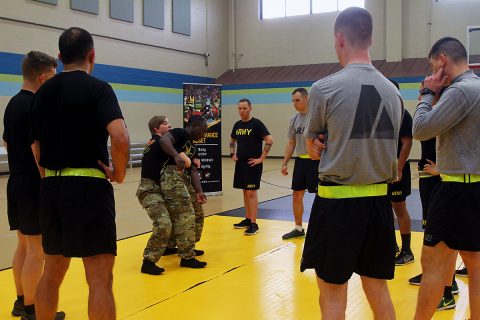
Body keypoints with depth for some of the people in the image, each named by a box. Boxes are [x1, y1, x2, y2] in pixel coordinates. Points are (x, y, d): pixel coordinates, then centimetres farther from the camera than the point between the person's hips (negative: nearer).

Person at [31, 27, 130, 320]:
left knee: (53, 271, 20)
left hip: (50, 188, 7)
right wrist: (119, 173, -8)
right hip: (89, 187, -7)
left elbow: (36, 149, 13)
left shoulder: (43, 93, 12)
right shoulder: (97, 88, -7)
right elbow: (120, 137, -23)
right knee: (100, 278, -2)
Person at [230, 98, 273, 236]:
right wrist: (232, 154, 13)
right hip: (240, 163, 7)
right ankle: (247, 219, 23)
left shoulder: (256, 124, -11)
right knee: (245, 191, 13)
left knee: (251, 192, -7)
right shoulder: (237, 125, 9)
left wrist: (261, 158, -18)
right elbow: (232, 141, 27)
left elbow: (269, 140, -18)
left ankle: (254, 224, -3)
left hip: (253, 164, -7)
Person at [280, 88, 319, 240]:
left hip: (316, 160, -7)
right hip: (300, 160, 7)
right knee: (297, 195, 11)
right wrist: (284, 163, 11)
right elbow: (291, 143, 16)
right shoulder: (294, 119, 10)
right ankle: (298, 228, 24)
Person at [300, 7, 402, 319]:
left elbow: (313, 150, 1)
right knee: (378, 289, 17)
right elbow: (389, 147, 13)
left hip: (337, 202, -5)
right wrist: (334, 144, 7)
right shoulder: (392, 91, 4)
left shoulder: (325, 88, -10)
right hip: (378, 200, 5)